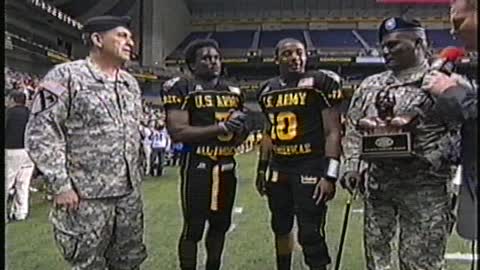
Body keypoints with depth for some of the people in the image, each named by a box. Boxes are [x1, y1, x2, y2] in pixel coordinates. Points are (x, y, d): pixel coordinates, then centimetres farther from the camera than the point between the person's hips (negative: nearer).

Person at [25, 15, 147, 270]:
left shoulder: (131, 83, 13)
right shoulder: (66, 76, -8)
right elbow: (41, 132, -12)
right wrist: (61, 185, -16)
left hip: (130, 193, 6)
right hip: (85, 195, -6)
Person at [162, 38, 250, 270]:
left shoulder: (232, 92, 14)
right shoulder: (182, 89, -7)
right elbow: (177, 132, -19)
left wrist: (240, 129, -5)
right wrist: (221, 127, -21)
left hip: (227, 166, 7)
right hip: (197, 166, -6)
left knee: (220, 224, 15)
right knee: (193, 228, -1)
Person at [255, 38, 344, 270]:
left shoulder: (321, 83, -7)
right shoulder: (268, 90, 11)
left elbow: (332, 132, -10)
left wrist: (329, 175, -17)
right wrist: (262, 168, 18)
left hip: (310, 167, -6)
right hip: (279, 168, 6)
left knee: (310, 234, -6)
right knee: (280, 228, 18)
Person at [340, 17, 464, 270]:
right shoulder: (369, 85, 14)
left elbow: (460, 130, -9)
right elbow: (353, 128, 15)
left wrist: (428, 158, -20)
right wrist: (352, 165, 3)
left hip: (424, 185, -5)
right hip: (376, 182, 5)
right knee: (375, 247, 15)